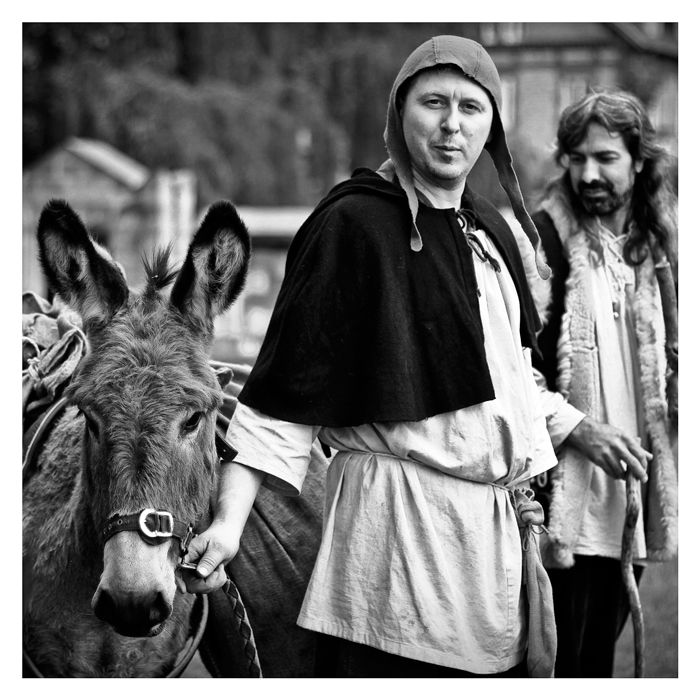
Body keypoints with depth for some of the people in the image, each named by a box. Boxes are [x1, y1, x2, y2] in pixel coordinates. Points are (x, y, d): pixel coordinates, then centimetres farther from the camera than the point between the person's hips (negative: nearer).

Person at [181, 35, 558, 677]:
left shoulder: (493, 231, 13)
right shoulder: (352, 224, -9)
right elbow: (286, 388, -13)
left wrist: (527, 499, 18)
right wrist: (228, 523, -22)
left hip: (499, 523, 7)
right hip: (395, 513, -7)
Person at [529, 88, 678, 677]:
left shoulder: (656, 246, 13)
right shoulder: (544, 236, -7)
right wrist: (577, 429, -20)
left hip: (631, 484, 6)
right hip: (563, 490, -6)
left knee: (600, 652, 13)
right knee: (557, 657, -6)